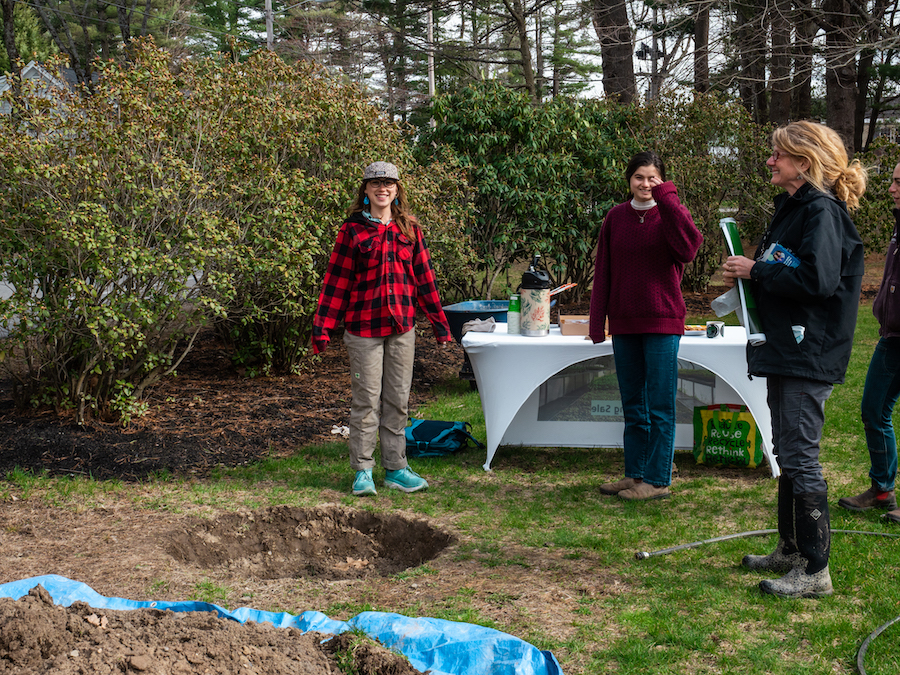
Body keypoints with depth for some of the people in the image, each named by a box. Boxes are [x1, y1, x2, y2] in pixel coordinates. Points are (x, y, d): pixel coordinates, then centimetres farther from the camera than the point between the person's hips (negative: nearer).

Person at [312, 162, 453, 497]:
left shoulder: (409, 229, 9)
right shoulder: (353, 230, -1)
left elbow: (423, 276, 12)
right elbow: (336, 280, -1)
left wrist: (438, 320, 11)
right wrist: (322, 326, -6)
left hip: (402, 326, 3)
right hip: (363, 328, -3)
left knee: (398, 399, 8)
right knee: (366, 400, 0)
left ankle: (395, 468, 17)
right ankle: (363, 472, 9)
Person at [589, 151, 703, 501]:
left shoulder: (670, 214, -2)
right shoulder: (616, 218, 7)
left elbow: (689, 248, -23)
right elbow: (602, 272, 9)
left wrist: (666, 198, -20)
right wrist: (597, 321, 5)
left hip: (662, 322, -4)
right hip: (624, 324, 4)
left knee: (660, 407, 0)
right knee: (633, 406, 13)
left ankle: (658, 480, 8)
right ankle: (635, 474, 23)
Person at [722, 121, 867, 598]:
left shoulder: (822, 211, -14)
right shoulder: (792, 207, 16)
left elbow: (819, 278, -26)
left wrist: (756, 271, -17)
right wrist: (748, 275, 5)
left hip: (808, 356, -10)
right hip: (785, 349, 11)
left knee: (800, 458, -7)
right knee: (787, 455, 17)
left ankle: (814, 570, 0)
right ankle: (790, 550, 29)